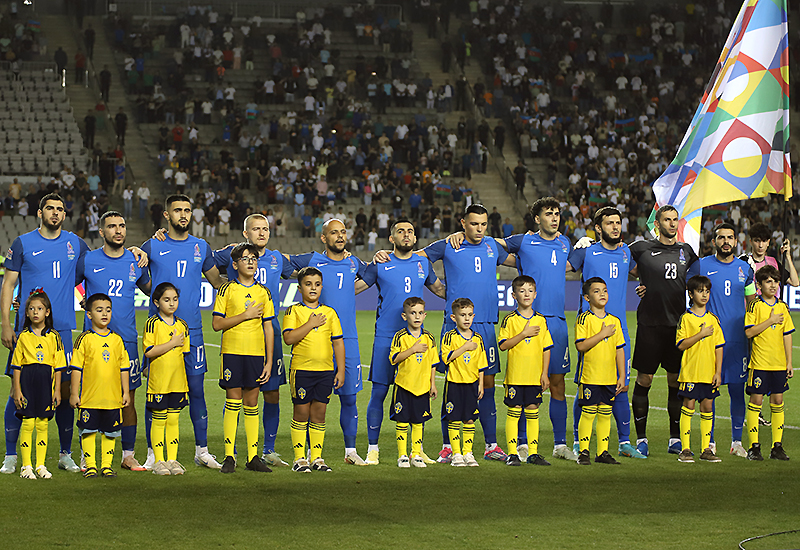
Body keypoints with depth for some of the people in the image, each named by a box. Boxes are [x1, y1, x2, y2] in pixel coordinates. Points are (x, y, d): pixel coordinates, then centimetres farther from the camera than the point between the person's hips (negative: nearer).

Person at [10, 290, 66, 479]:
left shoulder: (53, 337, 5)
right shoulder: (23, 336, 3)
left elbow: (58, 366, 6)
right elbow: (17, 365, 4)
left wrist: (57, 389, 2)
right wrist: (17, 389, -2)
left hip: (46, 383, 1)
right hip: (27, 381, -1)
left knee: (42, 424, 4)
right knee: (27, 423, -3)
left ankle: (40, 465, 11)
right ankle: (26, 466, 3)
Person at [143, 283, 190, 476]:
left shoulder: (182, 325, 9)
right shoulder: (152, 324, -6)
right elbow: (148, 351, -16)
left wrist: (185, 384, 12)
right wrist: (173, 343, -14)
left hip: (178, 382, 4)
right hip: (158, 382, -4)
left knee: (174, 420, 7)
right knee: (159, 421, 1)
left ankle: (172, 460, 13)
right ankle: (159, 461, 7)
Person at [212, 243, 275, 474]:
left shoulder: (263, 293, 8)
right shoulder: (227, 290, 0)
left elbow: (268, 329, 9)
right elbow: (217, 324, -6)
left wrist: (269, 361, 4)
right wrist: (245, 315, -13)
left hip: (256, 353, 3)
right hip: (232, 351, -3)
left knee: (252, 403, 5)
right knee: (233, 402, -2)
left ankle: (253, 457, 9)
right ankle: (229, 457, 2)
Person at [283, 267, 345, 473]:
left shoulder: (329, 313, 9)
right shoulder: (293, 311, -1)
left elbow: (338, 342, 11)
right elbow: (289, 338, -14)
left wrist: (341, 370, 5)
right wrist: (311, 324, -17)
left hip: (326, 370, 3)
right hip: (301, 369, -3)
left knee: (319, 413, 6)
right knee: (301, 412, 0)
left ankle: (316, 457, 12)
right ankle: (300, 458, 6)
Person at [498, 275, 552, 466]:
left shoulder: (540, 320, 7)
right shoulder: (510, 320, -2)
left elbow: (546, 348, 9)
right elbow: (503, 345, -10)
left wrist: (544, 373, 3)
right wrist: (524, 334, -17)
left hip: (535, 376, 3)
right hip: (515, 376, -3)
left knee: (532, 413, 7)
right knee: (514, 412, 0)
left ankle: (533, 453, 12)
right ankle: (512, 453, 4)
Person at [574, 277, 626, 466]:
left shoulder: (614, 321, 10)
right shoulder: (584, 319, -5)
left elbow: (619, 350, 12)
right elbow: (581, 346, -17)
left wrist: (622, 377, 8)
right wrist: (603, 334, -17)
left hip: (610, 378, 5)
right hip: (589, 377, -5)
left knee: (605, 414, 8)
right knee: (588, 413, -2)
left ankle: (603, 452, 14)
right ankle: (584, 452, 4)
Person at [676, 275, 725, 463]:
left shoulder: (713, 319, 9)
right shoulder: (686, 318, -2)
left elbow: (719, 347, 9)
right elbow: (681, 344, -10)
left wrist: (718, 372, 3)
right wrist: (701, 335, -17)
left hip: (709, 373, 4)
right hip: (690, 372, -4)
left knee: (707, 407, 6)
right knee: (688, 406, -3)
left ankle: (706, 449, 12)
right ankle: (685, 449, 1)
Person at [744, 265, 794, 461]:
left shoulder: (782, 307, 8)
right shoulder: (755, 306, -4)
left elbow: (787, 335, 10)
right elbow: (749, 332, -13)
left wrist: (789, 362, 6)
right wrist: (770, 321, -15)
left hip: (779, 364, 4)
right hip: (759, 363, -4)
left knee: (778, 401, 6)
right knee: (756, 400, -2)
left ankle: (777, 446, 11)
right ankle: (754, 447, 3)